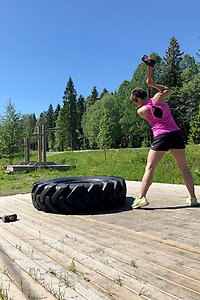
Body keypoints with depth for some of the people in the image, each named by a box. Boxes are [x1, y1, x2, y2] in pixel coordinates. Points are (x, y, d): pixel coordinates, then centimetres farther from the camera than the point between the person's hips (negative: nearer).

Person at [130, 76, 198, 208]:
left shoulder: (141, 111, 1)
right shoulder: (159, 97, 8)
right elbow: (168, 90, 30)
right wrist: (153, 84, 26)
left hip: (161, 136, -4)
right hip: (176, 133, 4)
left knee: (149, 168, -1)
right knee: (184, 167, 13)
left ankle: (141, 197, -8)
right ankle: (193, 198, 18)